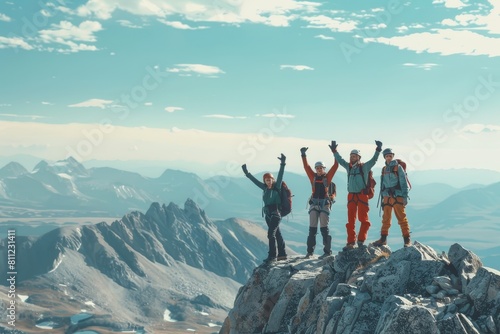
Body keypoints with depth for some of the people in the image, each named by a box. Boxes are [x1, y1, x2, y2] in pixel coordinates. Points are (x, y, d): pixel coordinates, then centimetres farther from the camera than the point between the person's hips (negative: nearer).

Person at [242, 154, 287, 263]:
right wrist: (246, 173, 24)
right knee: (277, 233, 12)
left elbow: (280, 175, -17)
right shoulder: (265, 188, 10)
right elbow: (255, 180, 20)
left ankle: (272, 255, -14)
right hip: (268, 214, 7)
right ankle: (282, 254, 18)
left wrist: (282, 164, -28)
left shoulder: (277, 187, -5)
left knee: (271, 233, -15)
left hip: (276, 213, -7)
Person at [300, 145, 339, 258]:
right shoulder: (313, 177, 8)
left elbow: (335, 166, -1)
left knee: (324, 228, -4)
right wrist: (303, 155, 3)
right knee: (312, 228, 3)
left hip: (325, 204, -3)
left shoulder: (327, 177, 3)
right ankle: (310, 251, 6)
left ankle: (327, 251, -1)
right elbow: (306, 166, 8)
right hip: (314, 204, 3)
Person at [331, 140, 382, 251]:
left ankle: (361, 240, 3)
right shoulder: (348, 167, 12)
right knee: (351, 220, 4)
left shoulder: (364, 167, 2)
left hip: (362, 195, -4)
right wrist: (334, 151, 14)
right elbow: (340, 160, 20)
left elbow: (373, 160, -7)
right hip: (351, 196, 4)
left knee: (363, 219, -5)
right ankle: (351, 242, 8)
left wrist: (378, 150, -18)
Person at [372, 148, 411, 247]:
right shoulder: (384, 169, 15)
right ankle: (383, 239, 13)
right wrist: (382, 198, 15)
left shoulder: (398, 167, 0)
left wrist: (405, 196, -11)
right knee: (385, 219, 7)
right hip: (387, 197, 5)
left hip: (397, 197, -5)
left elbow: (404, 182, -4)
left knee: (402, 219, -6)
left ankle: (407, 240, -4)